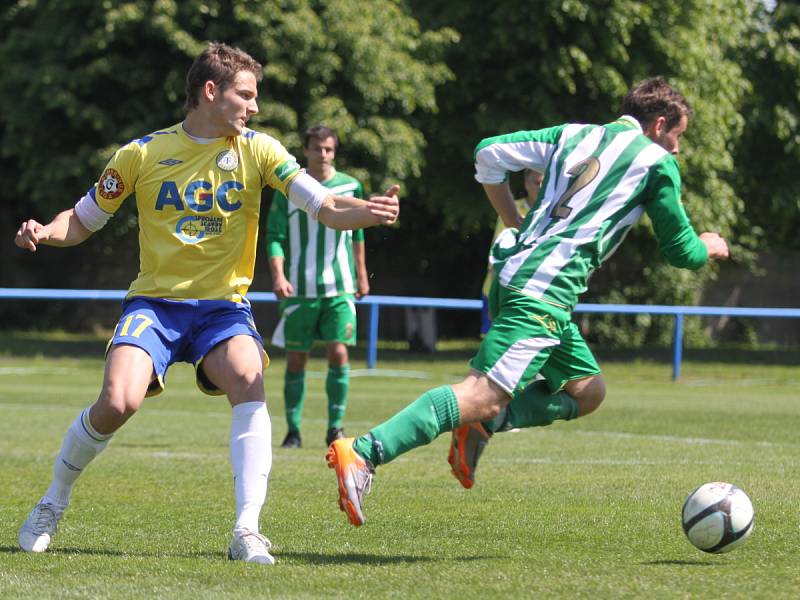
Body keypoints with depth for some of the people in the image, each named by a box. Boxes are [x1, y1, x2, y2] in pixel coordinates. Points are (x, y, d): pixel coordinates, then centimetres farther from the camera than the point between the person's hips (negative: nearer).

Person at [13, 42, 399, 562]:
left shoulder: (257, 150, 1)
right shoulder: (143, 154, 0)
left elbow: (326, 207, -8)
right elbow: (82, 221, 9)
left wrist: (367, 212, -30)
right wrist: (45, 233, -14)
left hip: (224, 304, 1)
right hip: (154, 301, -1)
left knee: (247, 377, -31)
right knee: (119, 402, -24)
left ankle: (247, 531, -30)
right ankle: (53, 504, 4)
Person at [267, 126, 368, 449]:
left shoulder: (350, 186, 5)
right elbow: (275, 238, -3)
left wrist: (362, 276, 19)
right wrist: (278, 275, -17)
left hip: (339, 288, 1)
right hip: (298, 289, -1)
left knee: (339, 352, -9)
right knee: (296, 359, 2)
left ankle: (335, 427, 0)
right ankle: (293, 429, 10)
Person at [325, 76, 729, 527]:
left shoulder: (574, 135, 22)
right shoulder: (657, 162, 5)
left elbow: (489, 154, 16)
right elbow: (680, 251, 11)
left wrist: (516, 223, 25)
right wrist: (709, 247, 33)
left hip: (513, 270, 9)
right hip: (546, 290, -9)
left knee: (588, 391, 19)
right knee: (485, 396, -17)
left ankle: (478, 428, 5)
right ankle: (364, 453, -29)